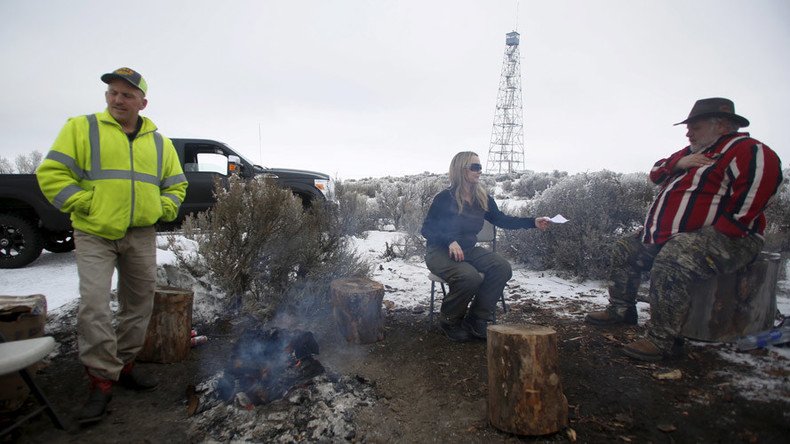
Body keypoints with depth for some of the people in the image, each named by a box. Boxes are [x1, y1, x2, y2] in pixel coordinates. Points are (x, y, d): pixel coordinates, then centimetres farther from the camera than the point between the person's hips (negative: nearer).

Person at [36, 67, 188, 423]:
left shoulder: (159, 142, 10)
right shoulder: (82, 128, 0)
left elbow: (177, 185, 18)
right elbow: (51, 173, -5)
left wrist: (163, 208, 1)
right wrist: (85, 203, -14)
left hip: (141, 235, 4)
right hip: (95, 234, -4)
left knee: (138, 303, 10)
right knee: (94, 305, -12)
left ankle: (124, 364, 27)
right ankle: (101, 379, -1)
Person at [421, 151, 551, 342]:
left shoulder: (483, 199, 5)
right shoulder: (444, 198, -12)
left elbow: (501, 220, 11)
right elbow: (426, 229, -10)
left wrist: (533, 222, 2)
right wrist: (450, 241, -25)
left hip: (469, 250, 6)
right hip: (440, 252, -6)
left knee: (503, 267, -18)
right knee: (469, 276, -34)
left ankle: (476, 321, -6)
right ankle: (450, 322, -6)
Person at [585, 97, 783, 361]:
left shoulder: (747, 151, -9)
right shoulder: (692, 153, 20)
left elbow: (755, 190, -25)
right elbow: (656, 173, 23)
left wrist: (717, 235, -28)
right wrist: (678, 164, 0)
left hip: (724, 237, -10)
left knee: (670, 262, -37)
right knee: (625, 250, 15)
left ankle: (662, 341, -30)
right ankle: (621, 310, 22)